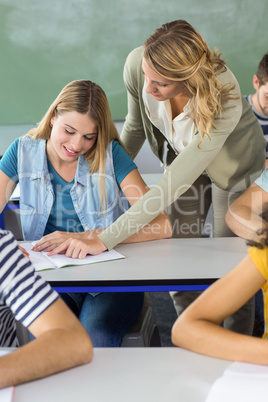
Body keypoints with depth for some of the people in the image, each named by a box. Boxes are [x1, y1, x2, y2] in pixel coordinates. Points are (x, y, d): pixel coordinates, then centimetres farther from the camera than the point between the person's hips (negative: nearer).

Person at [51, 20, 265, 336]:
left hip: (231, 163, -4)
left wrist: (105, 239, -44)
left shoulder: (224, 98, -43)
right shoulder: (137, 65, -29)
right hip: (180, 152, 4)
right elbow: (135, 125, -6)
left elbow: (174, 185, -43)